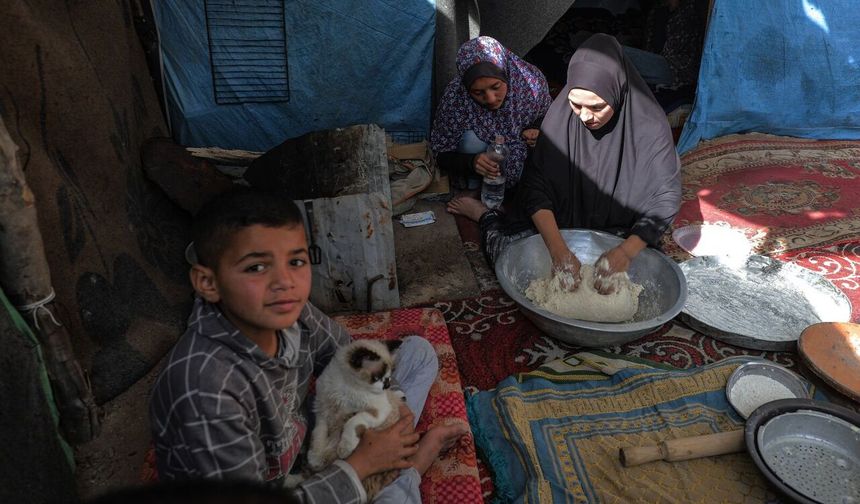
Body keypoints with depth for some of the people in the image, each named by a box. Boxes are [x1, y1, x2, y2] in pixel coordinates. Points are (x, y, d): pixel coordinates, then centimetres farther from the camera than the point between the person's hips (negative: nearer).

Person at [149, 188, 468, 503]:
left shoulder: (287, 312, -19)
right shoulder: (205, 391, -35)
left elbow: (349, 357, 1)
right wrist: (363, 463, -20)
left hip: (303, 444, 6)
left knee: (418, 350, 6)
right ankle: (403, 477, -1)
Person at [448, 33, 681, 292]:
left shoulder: (649, 127, -19)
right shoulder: (562, 114, -15)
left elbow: (665, 200, -16)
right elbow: (536, 185, -19)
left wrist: (626, 252, -33)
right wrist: (558, 249, -33)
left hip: (623, 235, 1)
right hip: (561, 224, -1)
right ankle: (485, 216, 10)